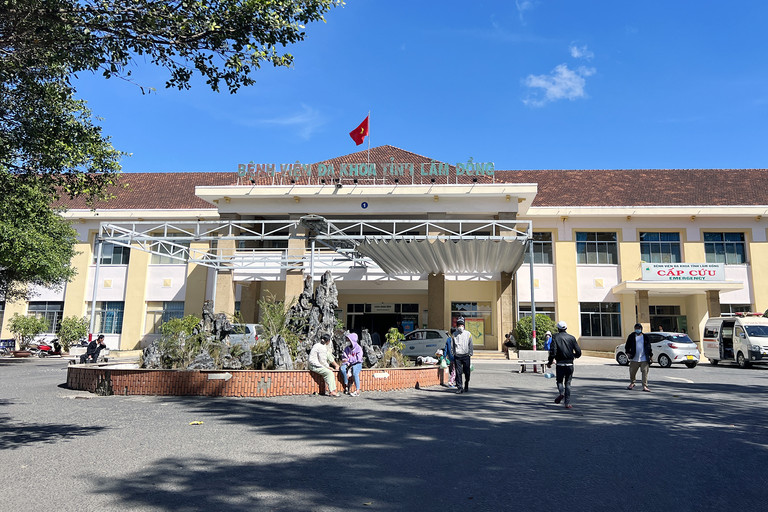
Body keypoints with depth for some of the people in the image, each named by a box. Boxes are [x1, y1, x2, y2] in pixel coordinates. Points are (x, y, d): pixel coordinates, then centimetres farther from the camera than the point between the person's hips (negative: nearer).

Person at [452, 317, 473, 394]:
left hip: (466, 355, -1)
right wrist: (453, 354, 9)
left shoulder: (468, 334, 5)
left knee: (466, 372, 6)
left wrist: (470, 354, 1)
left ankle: (466, 387, 25)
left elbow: (470, 345, 8)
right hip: (457, 356, 1)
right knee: (458, 372, -5)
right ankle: (459, 388, -3)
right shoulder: (454, 334, 9)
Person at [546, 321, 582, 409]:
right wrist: (574, 356, 27)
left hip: (560, 364, -2)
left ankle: (561, 393, -14)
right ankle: (567, 403, 7)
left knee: (559, 381, 15)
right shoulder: (571, 338, 5)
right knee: (568, 383, 10)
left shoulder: (555, 337, -4)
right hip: (570, 364, 2)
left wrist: (549, 362, 0)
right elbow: (578, 352, 4)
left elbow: (553, 351, -12)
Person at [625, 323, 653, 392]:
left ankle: (645, 386, -3)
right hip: (634, 359, 1)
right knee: (632, 372, 9)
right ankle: (632, 383, 31)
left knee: (645, 372, -6)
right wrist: (627, 352, -4)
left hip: (644, 359, -1)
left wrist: (651, 355, 8)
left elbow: (649, 347, 12)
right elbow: (627, 346, 9)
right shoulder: (631, 336, 7)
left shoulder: (645, 337, 8)